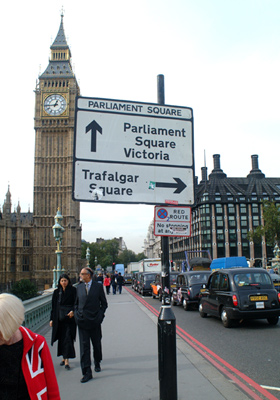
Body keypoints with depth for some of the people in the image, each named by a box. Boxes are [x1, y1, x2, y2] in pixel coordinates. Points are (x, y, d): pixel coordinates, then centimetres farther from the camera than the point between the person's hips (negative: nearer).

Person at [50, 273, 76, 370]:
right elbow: (54, 306, 10)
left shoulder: (73, 290, -2)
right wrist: (52, 319, 6)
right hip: (59, 318, 4)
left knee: (68, 338, -7)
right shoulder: (56, 292, 8)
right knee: (61, 338, 10)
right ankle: (64, 358, 25)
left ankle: (67, 360, -5)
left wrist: (73, 311, -21)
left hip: (69, 317, -4)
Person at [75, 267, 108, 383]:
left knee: (97, 344, 14)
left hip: (95, 321, -1)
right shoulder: (79, 287, 7)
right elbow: (76, 303, 15)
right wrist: (77, 314, 1)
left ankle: (97, 363, 39)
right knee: (84, 346, -2)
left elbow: (104, 303, 3)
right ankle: (87, 372, 3)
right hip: (82, 321, 2)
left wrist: (100, 315, -7)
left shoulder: (98, 286, -2)